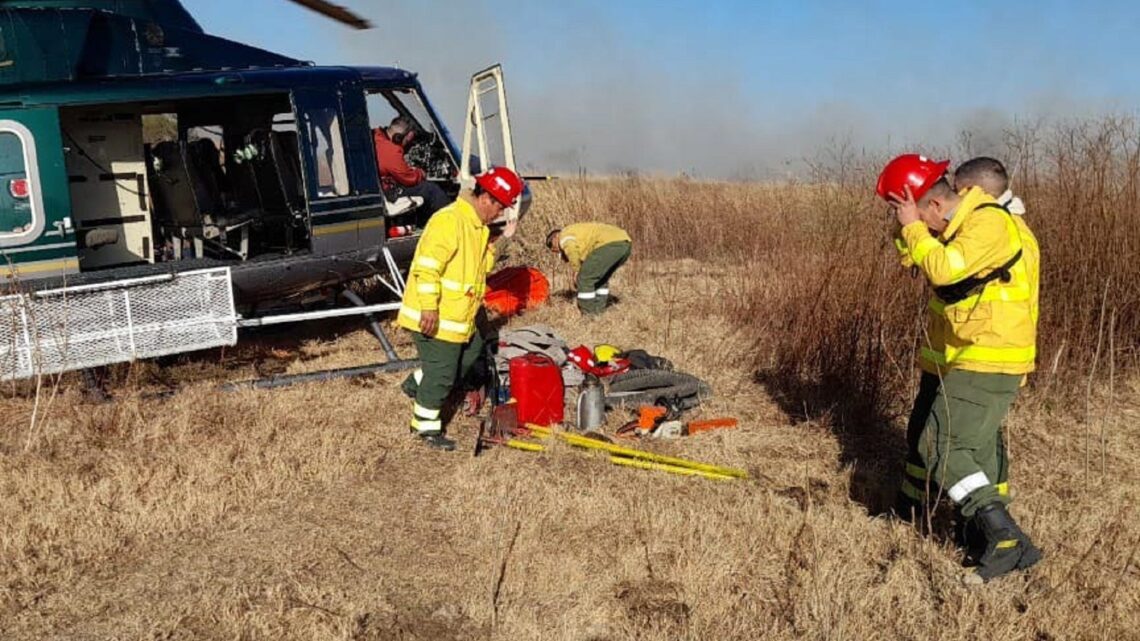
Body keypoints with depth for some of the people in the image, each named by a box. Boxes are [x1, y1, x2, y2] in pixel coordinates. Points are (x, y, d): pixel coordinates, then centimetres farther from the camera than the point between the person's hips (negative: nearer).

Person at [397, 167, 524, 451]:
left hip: (458, 316, 10)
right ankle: (426, 426, 17)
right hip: (434, 318, -10)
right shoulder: (449, 220, -21)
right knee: (441, 373, -1)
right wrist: (429, 307, -27)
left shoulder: (479, 227, 12)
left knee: (472, 350, 22)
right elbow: (427, 266, -26)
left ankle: (418, 384, 33)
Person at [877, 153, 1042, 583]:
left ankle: (1008, 542, -14)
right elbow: (914, 259, 13)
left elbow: (944, 268, -33)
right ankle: (908, 508, 46)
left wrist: (913, 227, -21)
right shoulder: (953, 224, 7)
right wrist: (907, 228, -5)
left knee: (946, 448, -14)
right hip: (952, 358, 10)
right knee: (924, 431, 23)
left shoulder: (990, 224, -22)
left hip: (986, 365, -10)